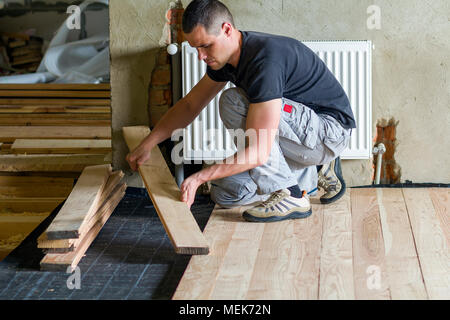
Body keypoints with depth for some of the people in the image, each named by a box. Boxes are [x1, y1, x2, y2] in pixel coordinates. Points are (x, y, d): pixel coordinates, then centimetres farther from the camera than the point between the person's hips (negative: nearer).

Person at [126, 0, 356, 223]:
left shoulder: (265, 59, -30)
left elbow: (258, 153, -32)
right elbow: (190, 105, 15)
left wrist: (199, 177, -33)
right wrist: (147, 145, 7)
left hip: (331, 129, -9)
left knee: (234, 102, -26)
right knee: (225, 194, 1)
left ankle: (290, 196, -19)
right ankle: (314, 172, 14)